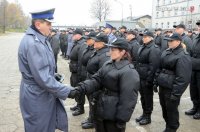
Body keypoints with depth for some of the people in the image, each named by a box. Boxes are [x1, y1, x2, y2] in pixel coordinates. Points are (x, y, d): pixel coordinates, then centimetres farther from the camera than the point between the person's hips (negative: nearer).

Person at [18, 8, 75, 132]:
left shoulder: (40, 39, 6)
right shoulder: (33, 43, -26)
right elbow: (43, 78, -29)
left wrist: (54, 75, 7)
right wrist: (67, 91, -23)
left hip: (45, 93, 9)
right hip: (37, 97, -9)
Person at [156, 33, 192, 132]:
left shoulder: (183, 56, -17)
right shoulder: (167, 52, 8)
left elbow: (183, 78, -21)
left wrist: (176, 93, -22)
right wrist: (156, 82, 15)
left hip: (171, 89, -8)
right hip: (162, 86, 8)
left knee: (171, 109, 7)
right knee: (164, 108, 20)